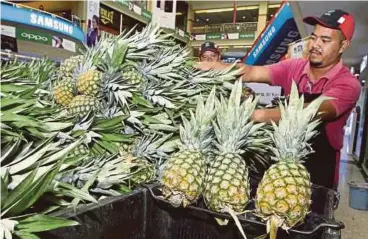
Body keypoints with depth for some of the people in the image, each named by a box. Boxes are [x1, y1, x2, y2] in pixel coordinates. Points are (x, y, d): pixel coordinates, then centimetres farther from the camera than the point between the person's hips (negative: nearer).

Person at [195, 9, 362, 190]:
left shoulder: (348, 84, -15)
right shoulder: (293, 67, -2)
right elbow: (253, 73, -16)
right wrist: (214, 66, -32)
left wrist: (259, 115, -46)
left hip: (318, 171, -3)